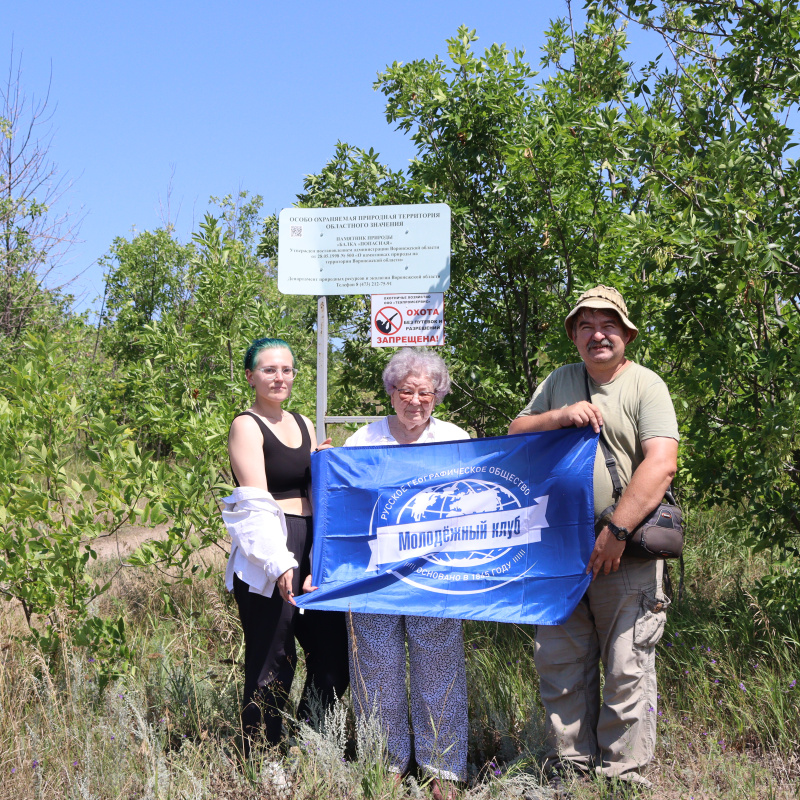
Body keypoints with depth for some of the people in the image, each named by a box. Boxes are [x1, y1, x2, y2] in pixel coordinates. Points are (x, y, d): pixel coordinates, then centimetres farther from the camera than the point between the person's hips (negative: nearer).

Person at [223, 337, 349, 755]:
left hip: (312, 549, 8)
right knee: (272, 665, -4)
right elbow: (257, 502, -16)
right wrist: (279, 564, -25)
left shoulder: (303, 424, 18)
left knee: (332, 657, 7)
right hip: (267, 554, -7)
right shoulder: (247, 426, -4)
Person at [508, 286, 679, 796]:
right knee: (559, 661, 9)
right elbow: (515, 434, 12)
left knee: (627, 668, -1)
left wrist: (615, 532, -20)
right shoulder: (561, 382, 13)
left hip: (625, 552, -5)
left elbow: (661, 465, -14)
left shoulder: (645, 385, -3)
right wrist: (559, 417, -8)